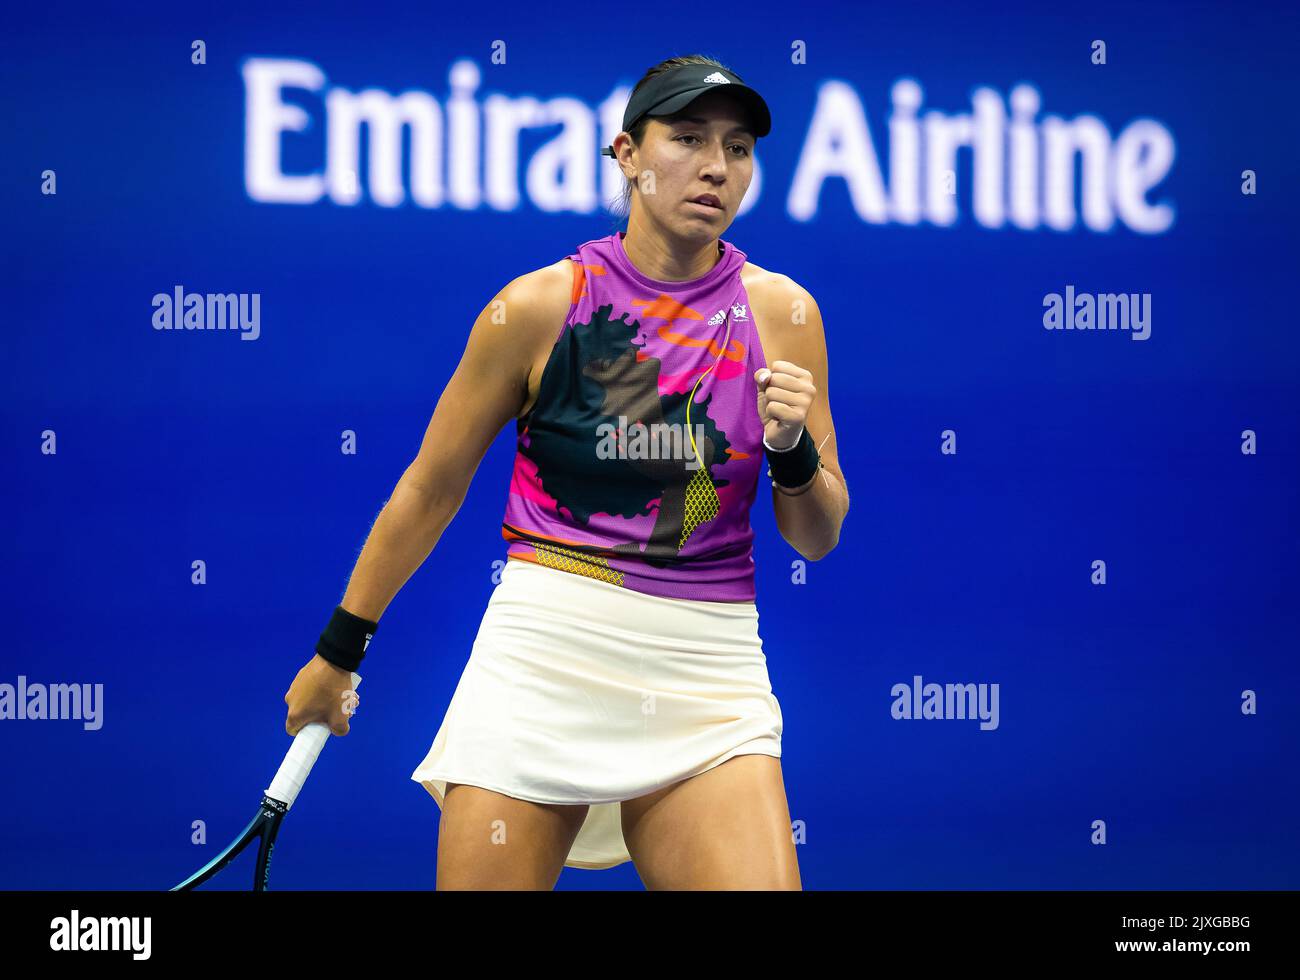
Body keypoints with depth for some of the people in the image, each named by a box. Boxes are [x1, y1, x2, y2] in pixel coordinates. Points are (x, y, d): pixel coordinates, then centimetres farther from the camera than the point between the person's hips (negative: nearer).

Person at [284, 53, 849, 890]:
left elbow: (816, 539, 8)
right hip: (543, 658, -1)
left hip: (708, 681, 1)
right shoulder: (539, 306, -3)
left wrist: (793, 451, -12)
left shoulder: (782, 313, 3)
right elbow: (430, 490, 8)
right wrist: (337, 651, 13)